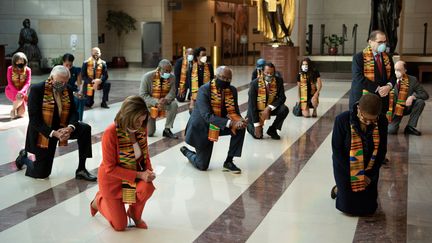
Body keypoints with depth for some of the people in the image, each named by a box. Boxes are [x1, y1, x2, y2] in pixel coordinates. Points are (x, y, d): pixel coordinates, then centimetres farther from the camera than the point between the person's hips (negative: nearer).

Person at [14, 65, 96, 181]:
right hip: (43, 133, -5)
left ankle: (81, 169, -10)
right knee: (42, 173, 0)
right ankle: (23, 157, 35)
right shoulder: (37, 89, -19)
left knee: (85, 129, -20)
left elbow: (73, 112, -3)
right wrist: (53, 133, -33)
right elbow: (34, 119, -23)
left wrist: (70, 128, -26)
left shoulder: (67, 91, -3)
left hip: (61, 128, 5)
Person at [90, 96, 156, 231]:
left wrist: (148, 171, -17)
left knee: (147, 188, -31)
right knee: (120, 225, 2)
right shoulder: (111, 133, -31)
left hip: (134, 173, 4)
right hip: (112, 178, -4)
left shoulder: (142, 128, -15)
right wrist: (140, 175, -30)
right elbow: (110, 169, -25)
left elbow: (145, 153, 3)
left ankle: (134, 213, 3)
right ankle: (99, 201, 31)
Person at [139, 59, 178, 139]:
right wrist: (156, 102, -34)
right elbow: (143, 95, -19)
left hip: (164, 102, 3)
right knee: (149, 133, -7)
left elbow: (172, 93, -13)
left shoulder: (171, 77, -10)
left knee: (174, 104, -31)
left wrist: (166, 100, -37)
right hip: (150, 104, -3)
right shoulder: (148, 76, -18)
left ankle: (167, 130, -15)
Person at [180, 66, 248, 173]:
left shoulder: (232, 90, -7)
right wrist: (230, 123, -42)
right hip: (202, 128, -5)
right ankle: (186, 151, 31)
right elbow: (207, 116, -33)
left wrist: (240, 121, -29)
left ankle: (229, 161, -6)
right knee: (202, 166, -3)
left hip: (220, 125, 5)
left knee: (240, 128, -21)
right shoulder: (204, 90, -24)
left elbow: (234, 112, -4)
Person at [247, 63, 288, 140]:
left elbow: (282, 98, -12)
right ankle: (250, 124, 23)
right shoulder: (255, 83, -23)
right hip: (256, 110, -3)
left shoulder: (279, 81, -14)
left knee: (284, 109, -25)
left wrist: (269, 108, -30)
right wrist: (256, 124, -26)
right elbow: (252, 104, -22)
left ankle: (272, 130, -2)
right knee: (258, 135, -14)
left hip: (270, 107, 3)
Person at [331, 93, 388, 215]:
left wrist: (370, 174, -9)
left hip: (369, 170, 3)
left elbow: (382, 150, -5)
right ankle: (339, 189, 34)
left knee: (369, 208, 10)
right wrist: (354, 174, -16)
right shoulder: (342, 120, -25)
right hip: (346, 169, -3)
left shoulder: (382, 121, -16)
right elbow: (337, 149, -16)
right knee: (349, 207, 2)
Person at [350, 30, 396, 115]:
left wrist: (388, 86, -7)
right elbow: (359, 78, -15)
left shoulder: (387, 58, 15)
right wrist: (377, 89, -17)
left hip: (382, 101, 5)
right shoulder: (359, 57, -5)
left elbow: (393, 75, 16)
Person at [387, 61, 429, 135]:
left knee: (420, 101, -27)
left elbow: (425, 95, -8)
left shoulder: (412, 80, -7)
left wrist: (413, 96, -26)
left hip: (408, 107, 2)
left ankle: (410, 127, -14)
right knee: (391, 130, -23)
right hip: (395, 108, -2)